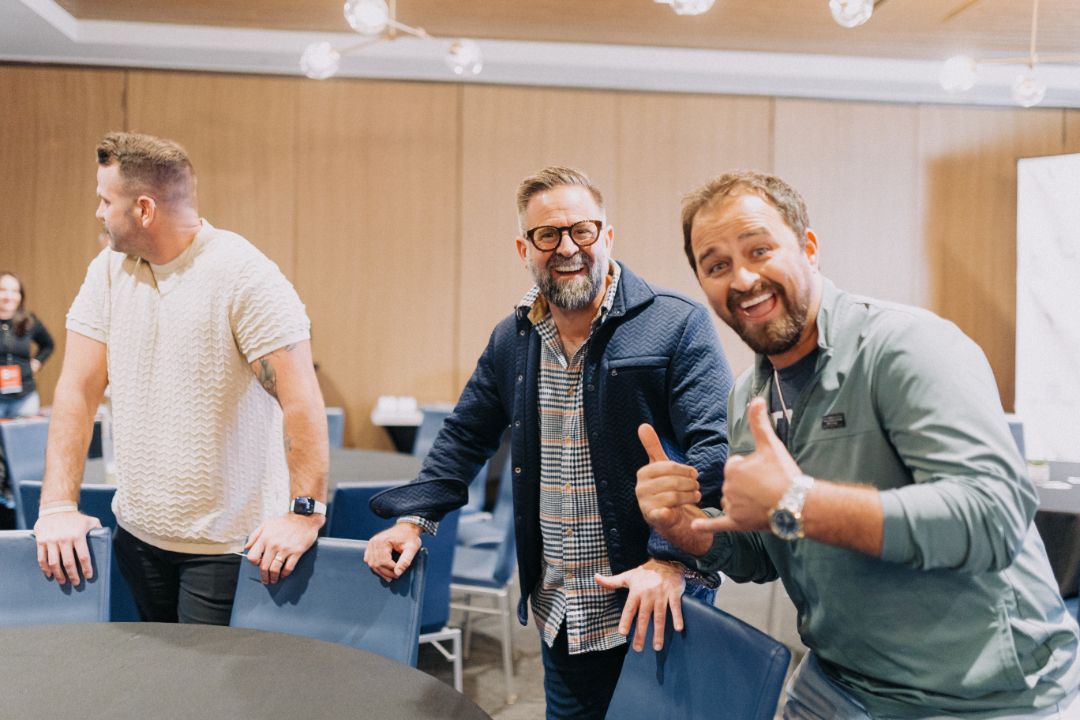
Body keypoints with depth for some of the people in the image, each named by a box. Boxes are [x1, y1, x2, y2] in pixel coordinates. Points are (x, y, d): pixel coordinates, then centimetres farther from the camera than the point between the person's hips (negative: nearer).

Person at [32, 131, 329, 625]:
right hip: (137, 532, 6)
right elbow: (77, 390, 1)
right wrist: (59, 506, -5)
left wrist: (306, 512, -24)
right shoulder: (110, 269, 3)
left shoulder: (244, 276, -15)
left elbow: (301, 399, -20)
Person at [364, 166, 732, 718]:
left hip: (653, 609, -4)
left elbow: (714, 449, -16)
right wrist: (413, 518, 3)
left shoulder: (679, 325, -11)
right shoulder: (510, 341, 6)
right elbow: (464, 438, 14)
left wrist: (673, 560, -25)